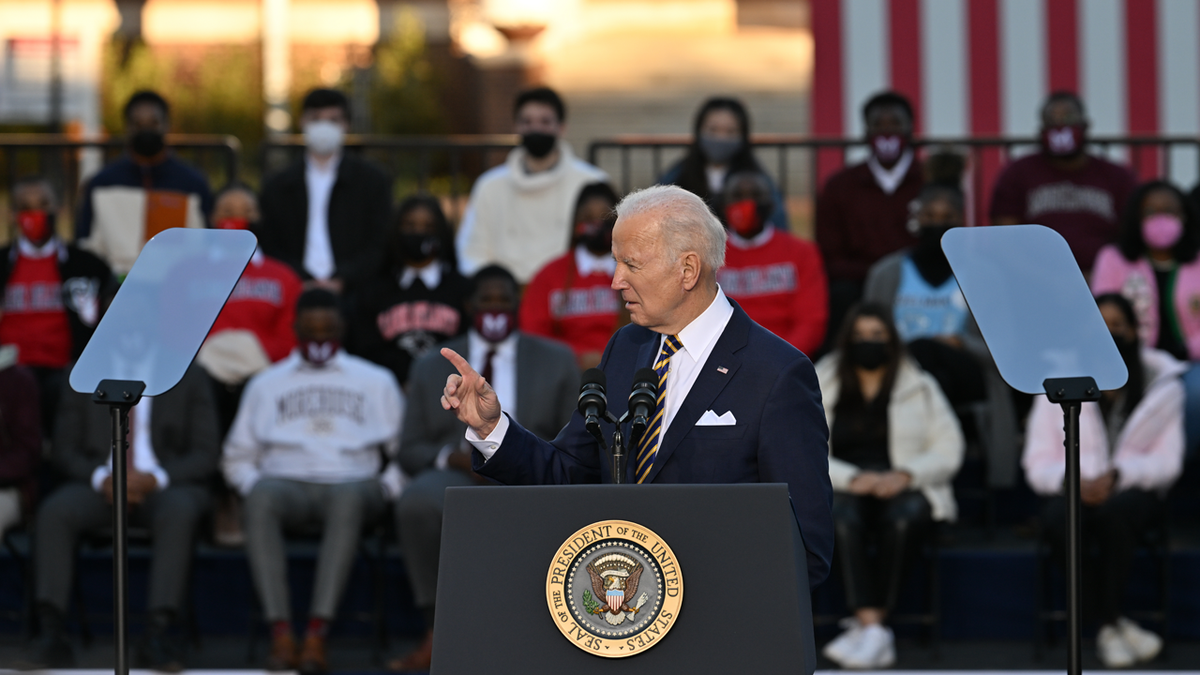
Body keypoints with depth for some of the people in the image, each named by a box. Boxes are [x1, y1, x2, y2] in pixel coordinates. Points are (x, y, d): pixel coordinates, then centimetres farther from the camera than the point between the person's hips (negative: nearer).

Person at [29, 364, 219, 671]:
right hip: (100, 486, 2)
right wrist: (101, 478, -14)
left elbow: (206, 454, 0)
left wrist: (154, 479, -18)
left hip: (162, 486, -2)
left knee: (179, 512, -37)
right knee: (53, 513, -29)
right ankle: (51, 632, -33)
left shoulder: (189, 379, 7)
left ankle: (159, 632, -40)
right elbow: (64, 450, 8)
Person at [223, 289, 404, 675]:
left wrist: (387, 488, -1)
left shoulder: (376, 382, 24)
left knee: (350, 496, -41)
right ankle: (281, 636, -46)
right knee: (262, 497, -38)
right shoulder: (267, 384, 26)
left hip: (351, 485, -1)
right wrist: (254, 483, 1)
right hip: (287, 485, 1)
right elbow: (236, 457, 22)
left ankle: (317, 635, -49)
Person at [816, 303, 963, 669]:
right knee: (844, 517, -37)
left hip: (904, 490, 0)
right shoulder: (822, 386, 11)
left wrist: (905, 475, -14)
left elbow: (948, 451, 5)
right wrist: (852, 478, -17)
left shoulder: (919, 387, 12)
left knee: (903, 515, -37)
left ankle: (867, 627, -37)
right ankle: (872, 630, -45)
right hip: (842, 489, 0)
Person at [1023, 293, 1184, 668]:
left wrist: (1117, 475, -22)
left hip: (1133, 492, 0)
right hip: (1073, 492, 0)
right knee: (1061, 518, -37)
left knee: (1115, 511, -38)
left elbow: (1167, 461, -4)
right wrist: (1072, 480, -22)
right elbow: (1038, 465, 0)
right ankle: (1116, 626, -23)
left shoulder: (1161, 385, 2)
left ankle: (1107, 627, -24)